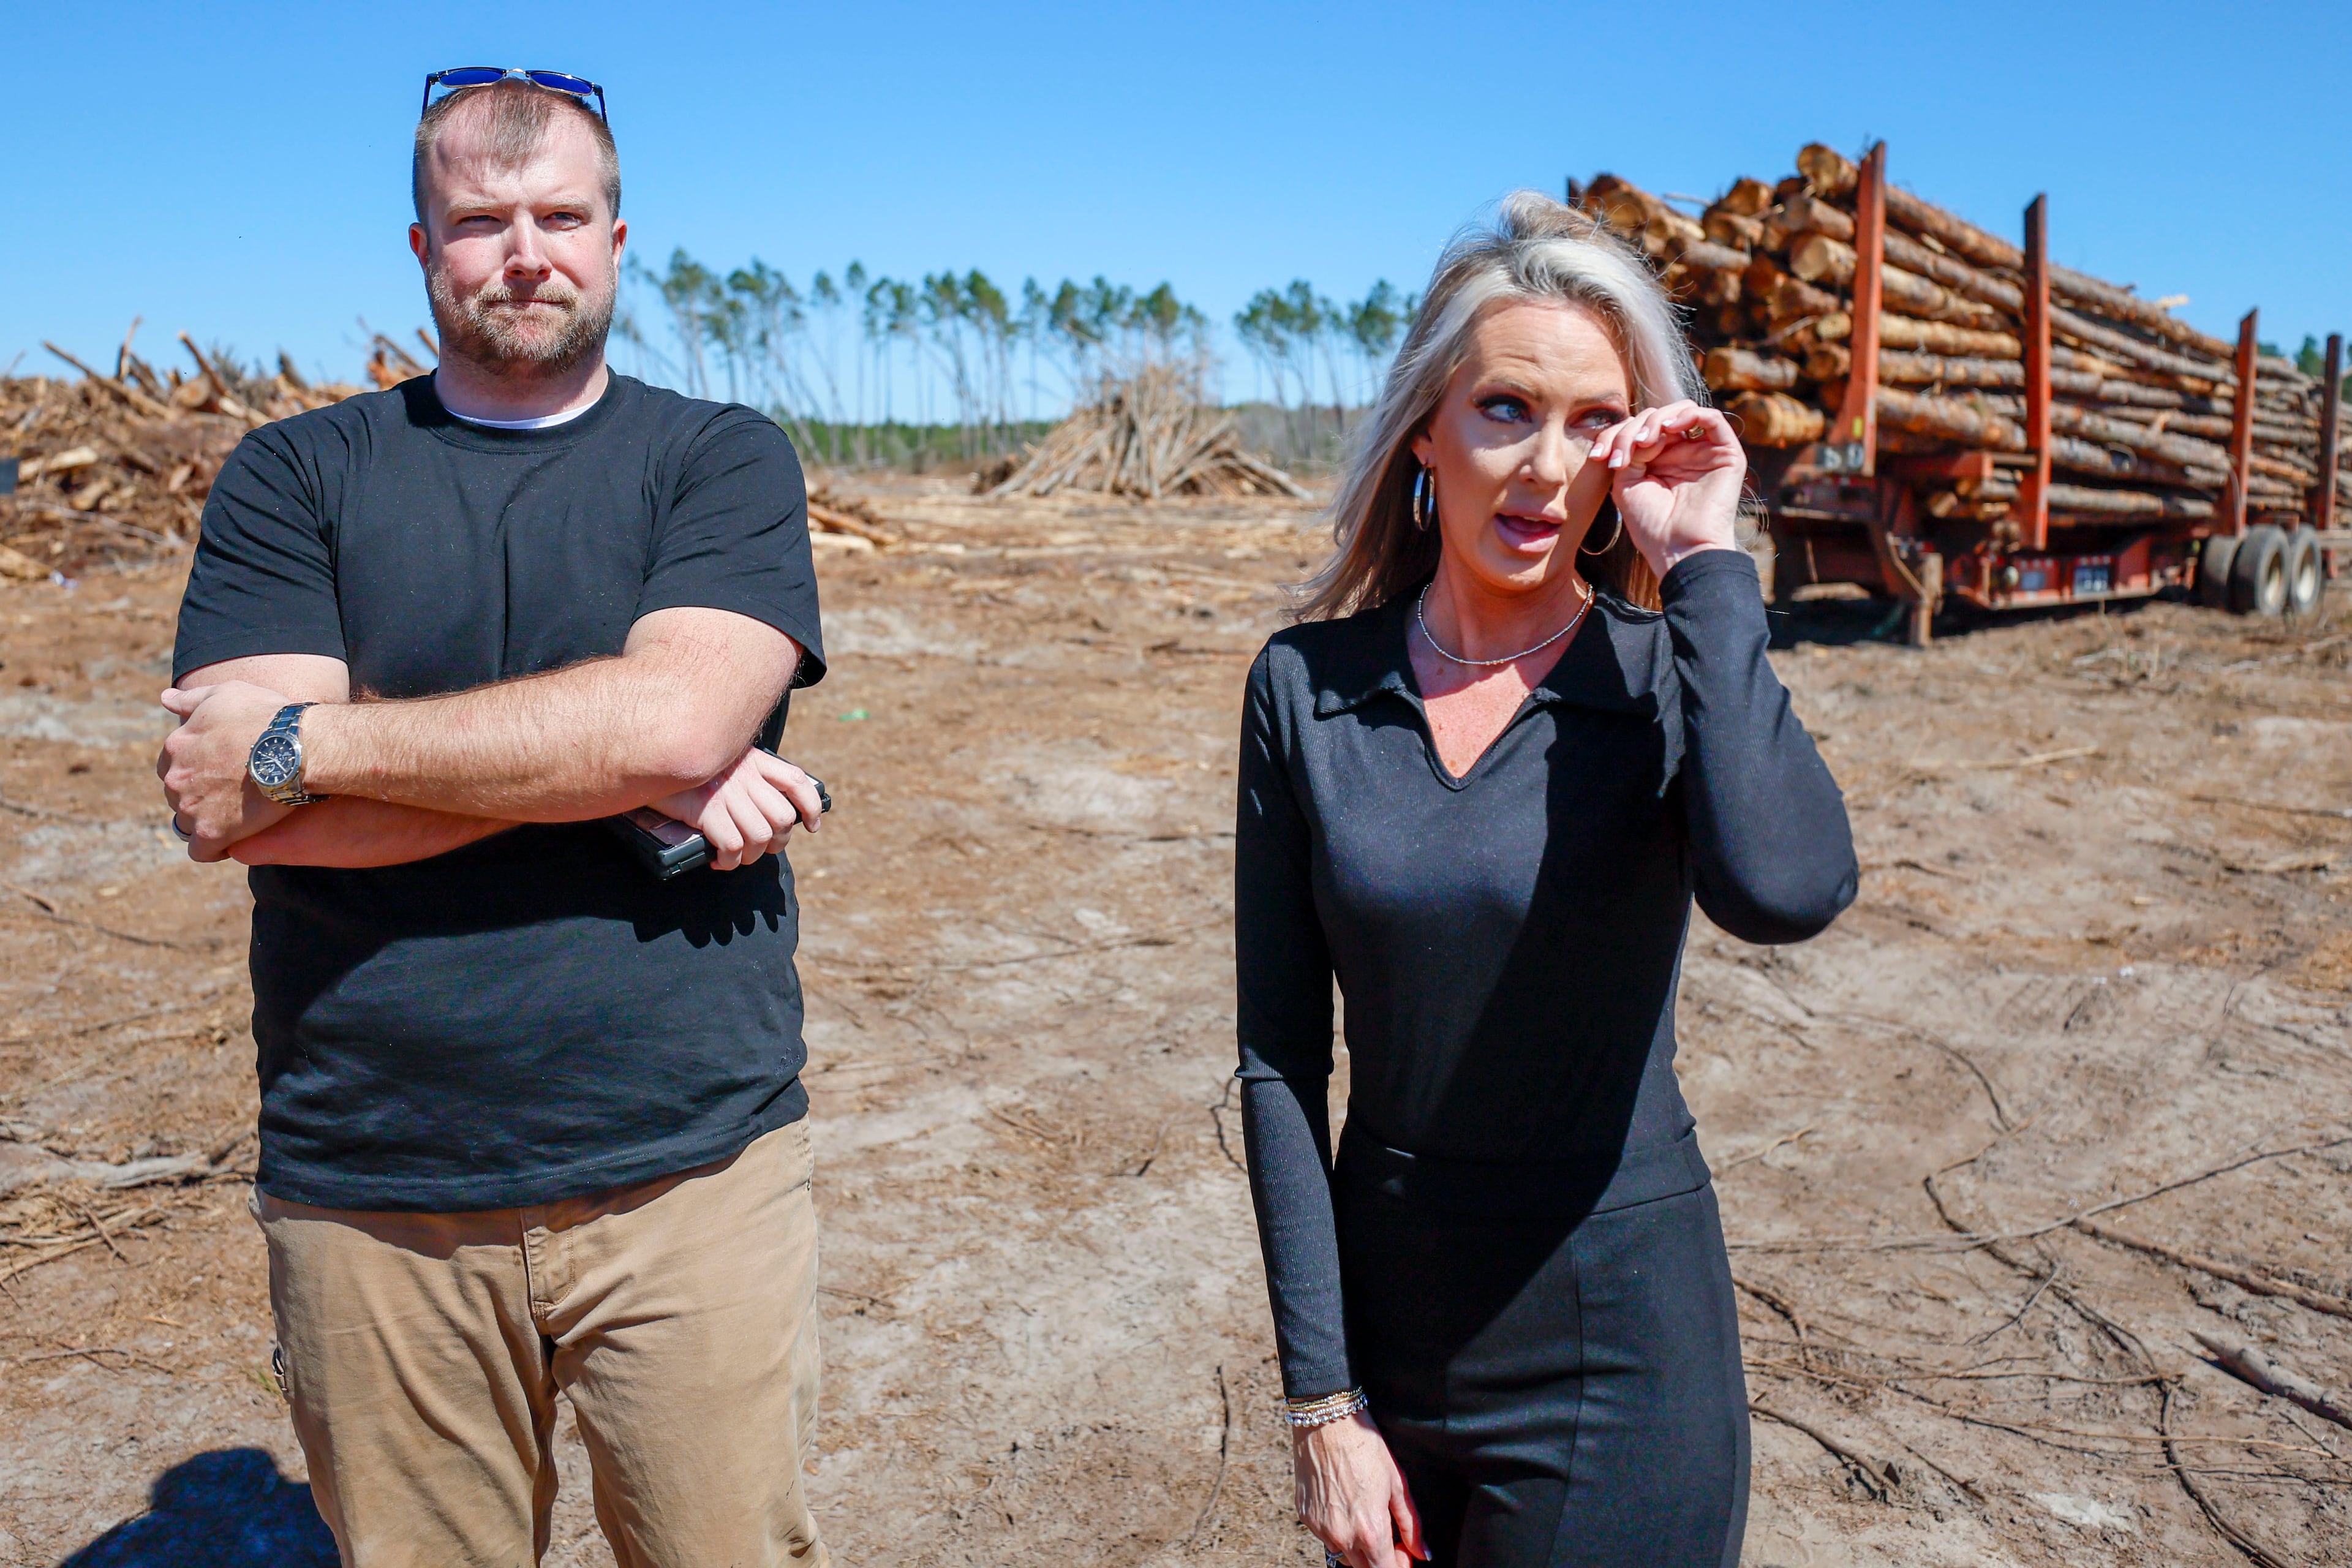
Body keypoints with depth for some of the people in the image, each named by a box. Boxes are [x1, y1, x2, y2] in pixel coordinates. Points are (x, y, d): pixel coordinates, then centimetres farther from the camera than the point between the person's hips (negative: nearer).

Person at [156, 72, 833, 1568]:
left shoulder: (724, 461, 3)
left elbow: (677, 713, -16)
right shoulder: (295, 477, 6)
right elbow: (234, 811, -8)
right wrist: (627, 778, -15)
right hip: (370, 1191, 2)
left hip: (691, 1171, -1)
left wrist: (307, 746, -11)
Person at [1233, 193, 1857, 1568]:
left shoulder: (1673, 677, -11)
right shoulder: (1308, 687, -5)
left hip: (1618, 1348, -2)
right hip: (1385, 1311, 3)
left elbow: (1785, 892, -34)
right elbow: (1281, 1055, -4)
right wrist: (1322, 1397, -4)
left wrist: (1704, 561, -24)